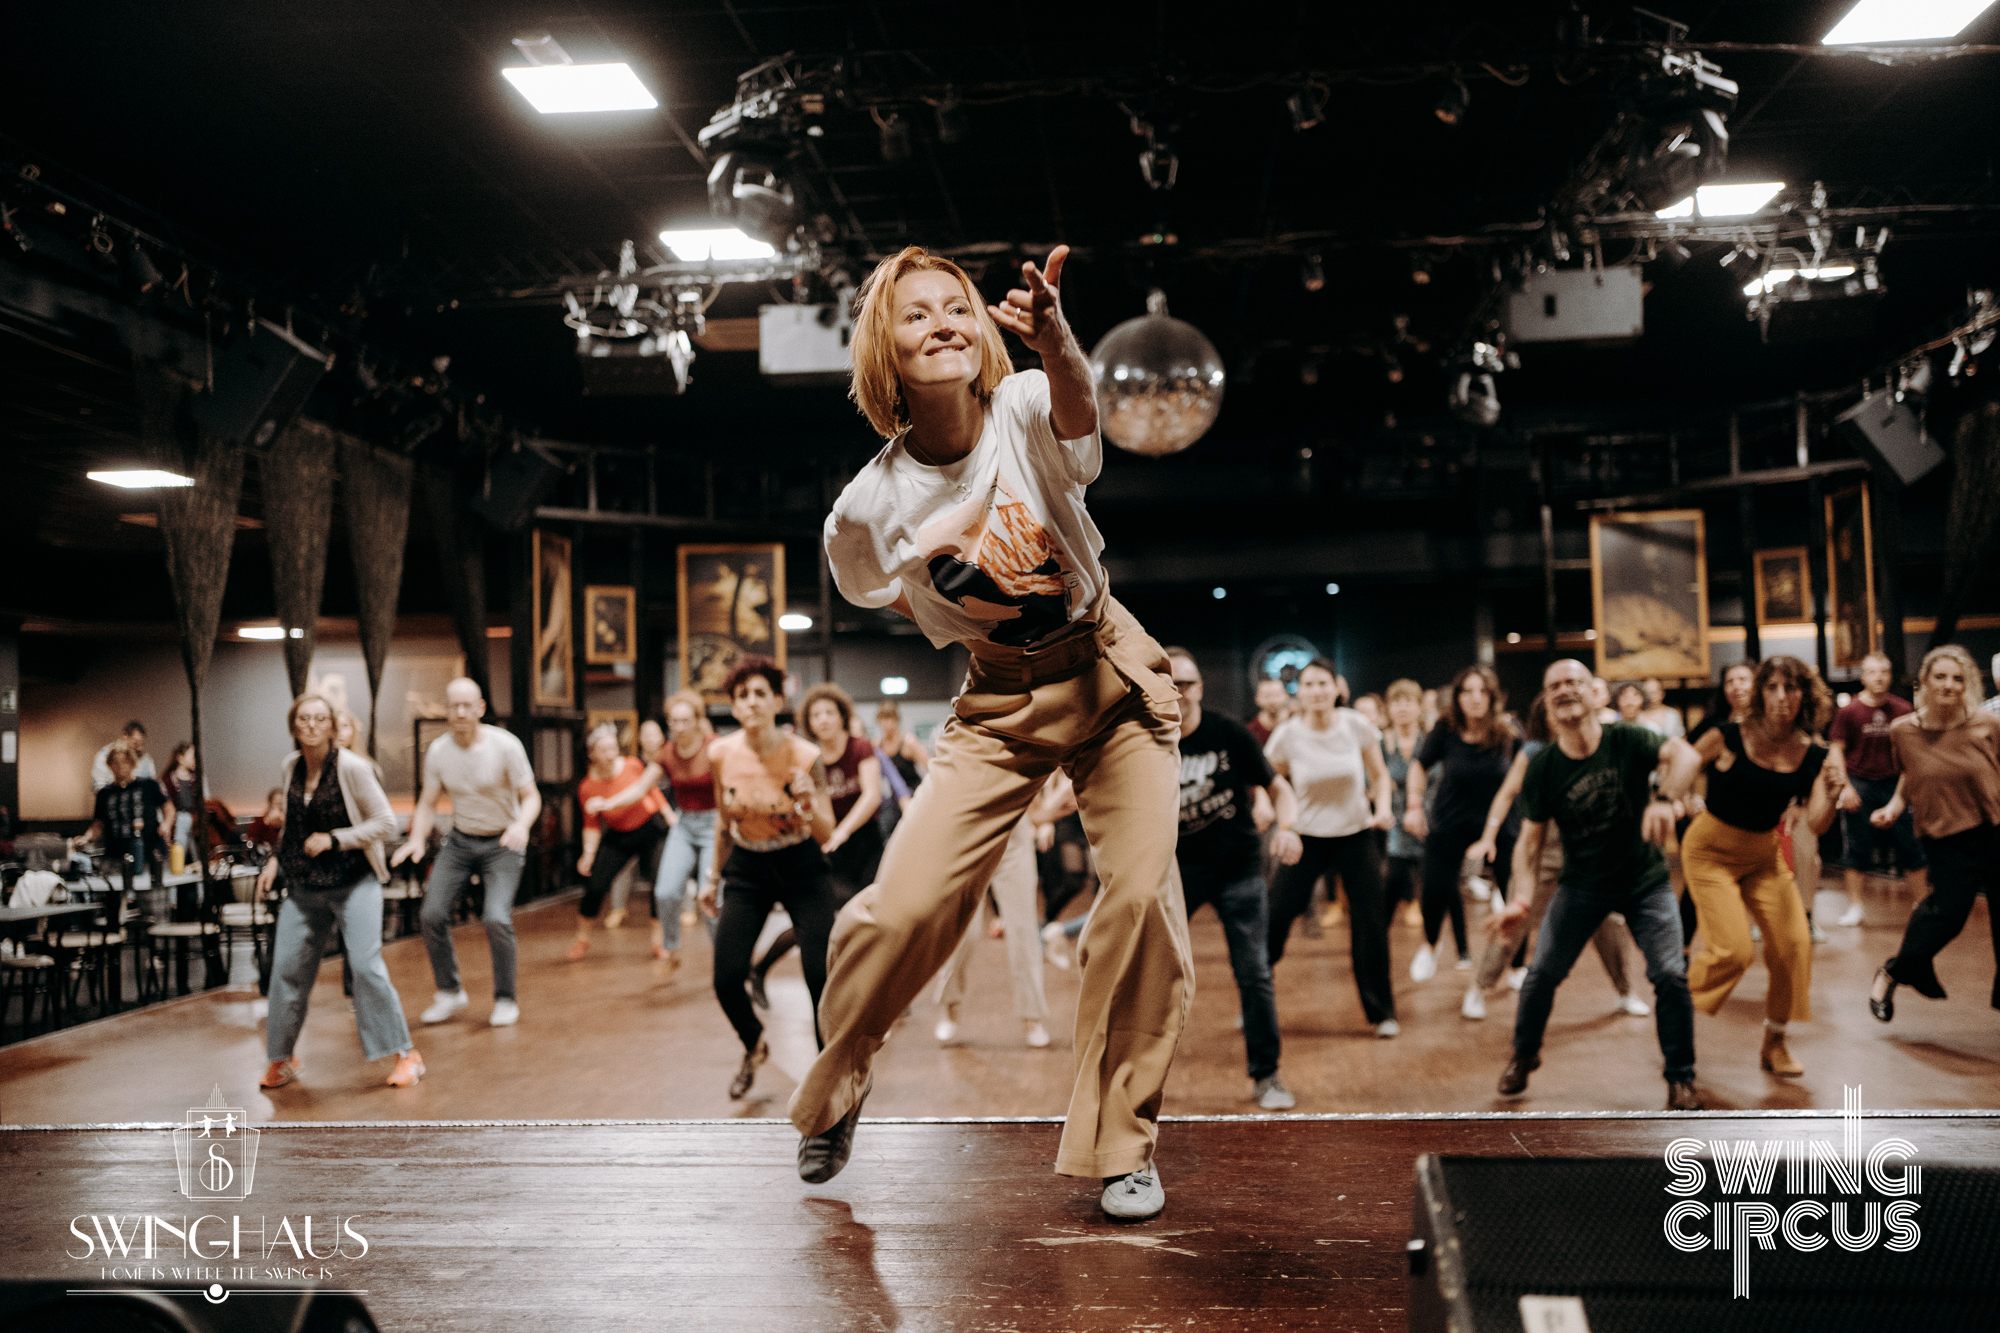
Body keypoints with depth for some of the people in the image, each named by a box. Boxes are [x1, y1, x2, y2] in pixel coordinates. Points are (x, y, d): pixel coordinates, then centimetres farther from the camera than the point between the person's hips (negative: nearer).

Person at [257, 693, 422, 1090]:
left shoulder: (352, 767, -13)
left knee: (365, 964, -14)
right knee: (287, 968, 6)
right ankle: (281, 1058, 26)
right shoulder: (289, 769, 5)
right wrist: (275, 860, 9)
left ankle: (405, 1054, -3)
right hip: (304, 888, 5)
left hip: (354, 882, -5)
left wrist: (334, 839, -18)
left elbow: (386, 823, -11)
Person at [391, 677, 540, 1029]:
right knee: (432, 914, -6)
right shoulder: (437, 751, -7)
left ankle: (506, 999, 2)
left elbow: (531, 796, -15)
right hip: (460, 840, 4)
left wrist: (522, 825, -37)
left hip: (503, 843, -4)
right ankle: (450, 992, 17)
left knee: (497, 918, -19)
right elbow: (428, 803, 0)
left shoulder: (505, 746, -18)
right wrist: (417, 839, -19)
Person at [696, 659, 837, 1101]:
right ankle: (755, 1047, 28)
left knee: (822, 978, -11)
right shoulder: (721, 755, -11)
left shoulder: (804, 757, -19)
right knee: (727, 980, -6)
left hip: (800, 866, -2)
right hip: (747, 869, 3)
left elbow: (826, 834, -15)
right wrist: (714, 875, 14)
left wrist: (808, 803, -35)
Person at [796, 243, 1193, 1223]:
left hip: (1108, 672, 0)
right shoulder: (868, 507, -13)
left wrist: (1055, 344, -64)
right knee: (905, 904, -10)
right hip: (997, 702, 1)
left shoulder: (1024, 409, -18)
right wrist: (962, 621, 3)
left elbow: (1077, 407, -45)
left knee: (1142, 893, -14)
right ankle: (834, 1087, 21)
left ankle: (1121, 1141, 7)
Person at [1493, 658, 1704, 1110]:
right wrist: (1524, 897, -26)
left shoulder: (1627, 740, -17)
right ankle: (1524, 1055, 27)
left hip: (1646, 881, -1)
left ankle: (1680, 1079, 11)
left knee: (1670, 975, -10)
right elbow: (1529, 840, -11)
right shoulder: (1542, 768, -12)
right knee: (1542, 972, 0)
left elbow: (1685, 755, -35)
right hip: (1582, 883, 1)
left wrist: (1665, 800, -55)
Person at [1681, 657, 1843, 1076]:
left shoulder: (1811, 755, -8)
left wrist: (1830, 796, -33)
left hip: (1763, 855, 4)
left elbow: (1816, 826, -14)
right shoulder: (1729, 738, -19)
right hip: (1711, 851, -4)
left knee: (1794, 944, -7)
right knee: (1735, 950, -16)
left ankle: (1774, 1044, 13)